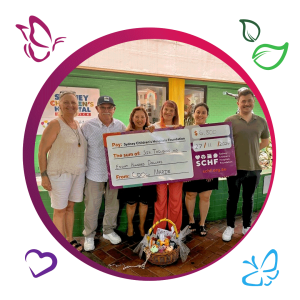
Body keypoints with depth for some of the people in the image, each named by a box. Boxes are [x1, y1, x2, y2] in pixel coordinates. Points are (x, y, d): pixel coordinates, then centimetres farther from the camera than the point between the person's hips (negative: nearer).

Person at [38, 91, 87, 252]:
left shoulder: (77, 124, 8)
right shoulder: (55, 124, -12)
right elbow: (42, 150, -11)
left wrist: (82, 169, 12)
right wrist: (44, 175, -14)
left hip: (78, 172, 6)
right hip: (60, 173, -6)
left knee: (70, 207, 16)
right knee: (60, 210, 6)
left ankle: (70, 239, 32)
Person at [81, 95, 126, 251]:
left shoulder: (121, 126, 1)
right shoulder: (87, 126, -7)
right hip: (95, 174, -3)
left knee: (113, 204, 16)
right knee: (92, 206, 7)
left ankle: (109, 230, 38)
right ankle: (89, 235, 30)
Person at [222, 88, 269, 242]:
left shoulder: (261, 122, 4)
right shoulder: (230, 121, -7)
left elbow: (265, 141, 18)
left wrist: (253, 151, 5)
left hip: (254, 167, 3)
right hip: (235, 167, -3)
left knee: (248, 198, 16)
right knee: (233, 198, 10)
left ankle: (247, 227, 34)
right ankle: (230, 227, 27)